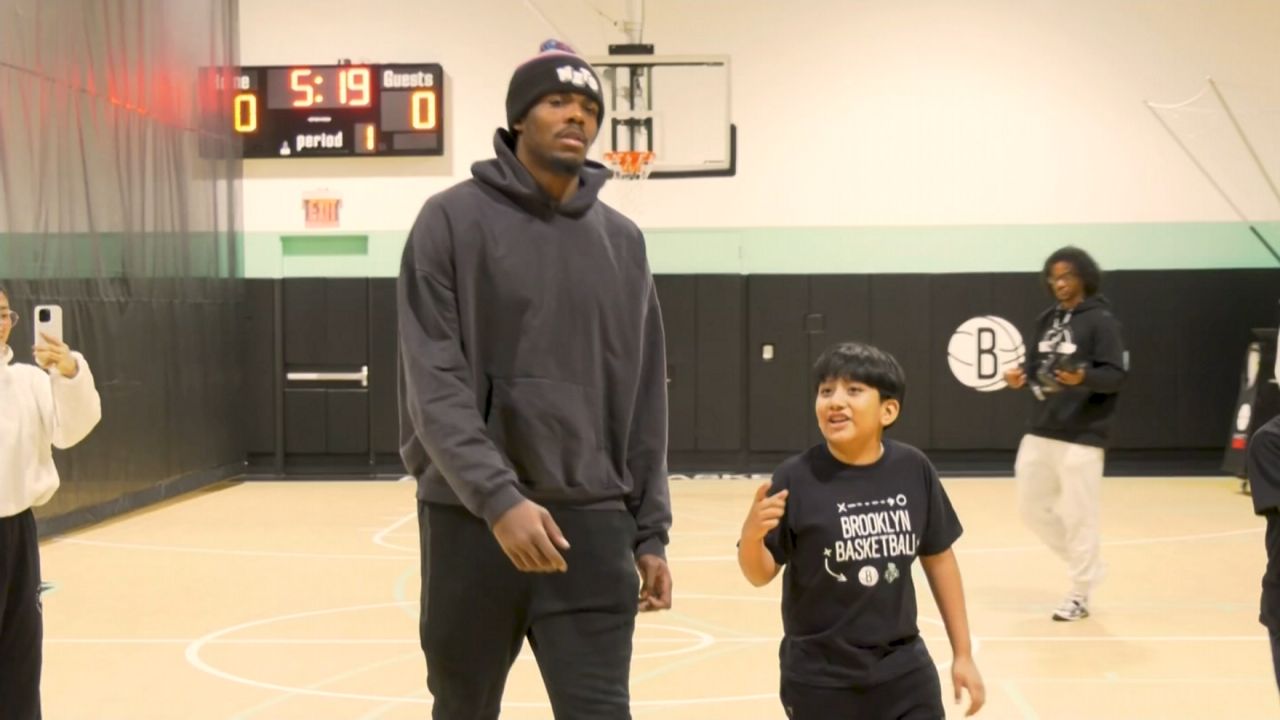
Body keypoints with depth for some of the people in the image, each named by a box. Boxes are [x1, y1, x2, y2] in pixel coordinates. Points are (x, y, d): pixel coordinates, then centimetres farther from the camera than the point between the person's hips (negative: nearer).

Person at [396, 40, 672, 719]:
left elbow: (644, 400, 12)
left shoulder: (622, 241, 10)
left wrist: (650, 532, 8)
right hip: (472, 520, -2)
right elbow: (434, 386, -11)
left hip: (593, 525, 3)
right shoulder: (453, 220, -3)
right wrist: (498, 497, -22)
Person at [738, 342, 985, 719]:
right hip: (820, 681, -3)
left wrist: (963, 654, 11)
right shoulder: (796, 478, -15)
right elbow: (761, 574, -7)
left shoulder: (913, 469, -6)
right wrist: (751, 534, -30)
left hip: (904, 672, 3)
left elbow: (938, 556, 7)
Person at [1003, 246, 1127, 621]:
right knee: (1031, 506, 12)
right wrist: (1022, 377, -7)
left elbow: (1115, 375, -14)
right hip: (1041, 432, 8)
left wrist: (1083, 377, -32)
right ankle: (1088, 564, 30)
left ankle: (1079, 595, 12)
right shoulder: (1046, 320, 12)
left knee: (1078, 516, -2)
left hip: (1082, 437, -7)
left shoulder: (1101, 320, -9)